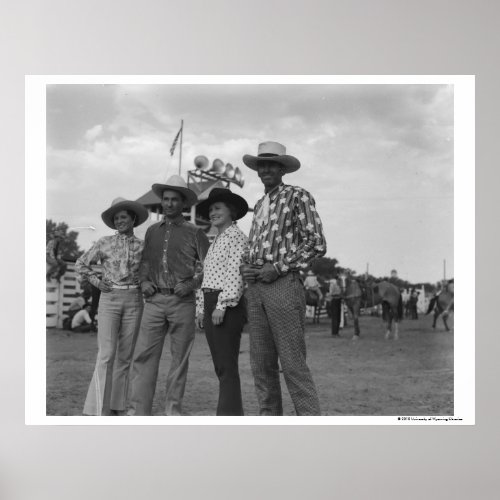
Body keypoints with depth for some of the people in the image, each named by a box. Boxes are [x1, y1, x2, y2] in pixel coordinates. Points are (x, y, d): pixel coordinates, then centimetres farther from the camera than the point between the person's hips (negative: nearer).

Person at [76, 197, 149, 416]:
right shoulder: (104, 243, 2)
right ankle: (99, 409, -11)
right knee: (106, 354, -11)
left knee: (125, 355, 5)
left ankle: (117, 406, 14)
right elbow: (81, 263, 10)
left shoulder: (142, 246, 6)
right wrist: (96, 281, 0)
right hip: (109, 299, -2)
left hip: (134, 301, 2)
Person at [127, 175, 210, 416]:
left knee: (180, 358, 3)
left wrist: (191, 284, -9)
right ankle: (138, 411, -2)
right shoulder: (152, 231, 16)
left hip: (182, 301, -2)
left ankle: (173, 410, 12)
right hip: (154, 300, 3)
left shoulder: (194, 232, 4)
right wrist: (144, 280, 4)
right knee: (143, 355, -5)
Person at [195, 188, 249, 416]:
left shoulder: (236, 236, -6)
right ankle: (233, 413, 16)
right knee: (220, 366, 10)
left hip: (227, 305, -9)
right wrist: (201, 308, 17)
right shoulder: (215, 241, 22)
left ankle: (228, 416, -8)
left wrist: (222, 305, -21)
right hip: (211, 304, 9)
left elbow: (236, 274, -16)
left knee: (227, 365, -9)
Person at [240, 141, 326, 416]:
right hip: (254, 287, 7)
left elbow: (316, 244, -7)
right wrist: (245, 266, 6)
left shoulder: (298, 196, 0)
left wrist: (278, 268, -12)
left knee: (293, 363, -10)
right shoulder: (259, 205, 21)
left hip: (283, 284, -7)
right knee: (261, 364, 6)